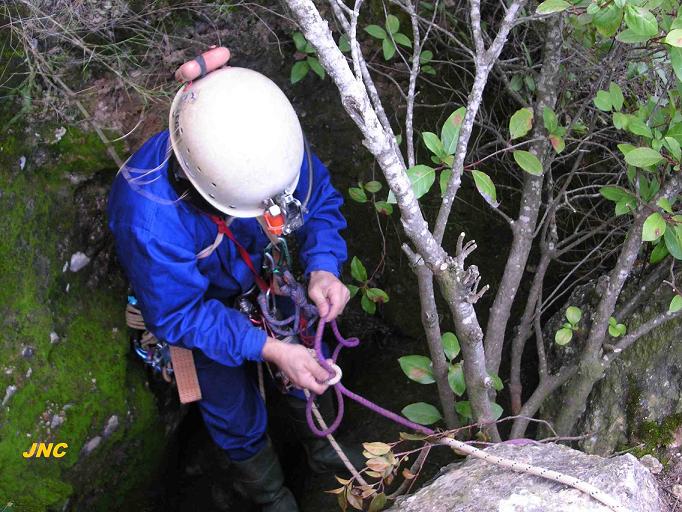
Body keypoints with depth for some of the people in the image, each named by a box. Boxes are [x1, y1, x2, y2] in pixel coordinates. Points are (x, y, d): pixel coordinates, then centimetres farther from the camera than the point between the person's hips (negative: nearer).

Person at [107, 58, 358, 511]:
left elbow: (320, 198, -13)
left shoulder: (275, 142, -34)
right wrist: (269, 349, -38)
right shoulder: (149, 219, -47)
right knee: (231, 403, 12)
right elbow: (179, 316, -31)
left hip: (264, 271, 4)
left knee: (310, 361, 18)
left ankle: (320, 443, 53)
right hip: (197, 299, -3)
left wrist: (323, 267, -31)